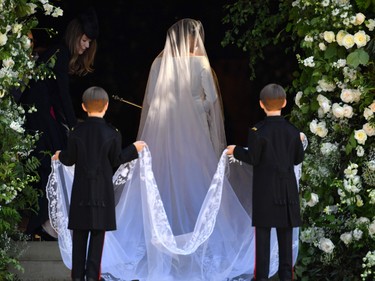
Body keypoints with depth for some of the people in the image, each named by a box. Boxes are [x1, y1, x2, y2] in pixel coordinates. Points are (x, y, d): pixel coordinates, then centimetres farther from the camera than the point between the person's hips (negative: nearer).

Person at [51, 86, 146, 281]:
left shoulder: (77, 132, -4)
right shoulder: (112, 134, -7)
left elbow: (70, 159, 2)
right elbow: (116, 160, 0)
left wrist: (60, 156, 25)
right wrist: (134, 149, 15)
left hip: (81, 188, 1)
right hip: (103, 189, -1)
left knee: (80, 233, 6)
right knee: (98, 232, 2)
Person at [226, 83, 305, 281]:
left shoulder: (258, 131, -11)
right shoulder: (292, 131, 1)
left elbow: (252, 159, -9)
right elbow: (298, 159, 7)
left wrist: (236, 151, 7)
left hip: (265, 187, -3)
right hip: (287, 187, 3)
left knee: (263, 231, 0)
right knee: (285, 233, 7)